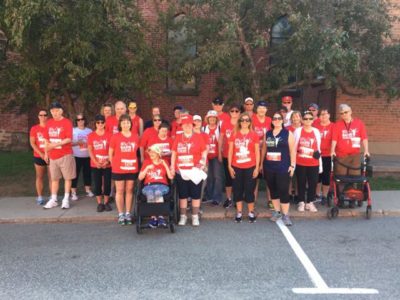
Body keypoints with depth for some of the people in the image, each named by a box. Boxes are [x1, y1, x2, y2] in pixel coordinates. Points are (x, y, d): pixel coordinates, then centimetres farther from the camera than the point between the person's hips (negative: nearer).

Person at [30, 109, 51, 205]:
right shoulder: (34, 128, 4)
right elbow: (32, 143, 0)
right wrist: (41, 154, -12)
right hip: (38, 157, 1)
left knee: (51, 177, -1)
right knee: (39, 177, 4)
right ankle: (40, 197, 8)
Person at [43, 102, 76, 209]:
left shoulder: (67, 122, -8)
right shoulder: (49, 123, 8)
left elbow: (69, 139, -15)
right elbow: (47, 139, 14)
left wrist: (56, 144, -23)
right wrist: (46, 152, 12)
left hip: (65, 155, -5)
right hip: (53, 155, 5)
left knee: (67, 177, 3)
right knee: (54, 178, 11)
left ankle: (66, 200, 11)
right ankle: (53, 200, 19)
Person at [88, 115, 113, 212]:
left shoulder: (109, 135, 0)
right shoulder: (91, 135, 2)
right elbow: (90, 150, -1)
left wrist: (107, 161, -13)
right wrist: (95, 162, -11)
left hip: (107, 164, 0)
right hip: (95, 165, 0)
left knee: (107, 184, 2)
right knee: (97, 184, 4)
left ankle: (106, 202, 16)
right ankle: (99, 203, 14)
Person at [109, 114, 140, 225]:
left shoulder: (136, 137, 2)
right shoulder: (115, 137, -4)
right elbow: (110, 153, 2)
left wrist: (135, 162, 5)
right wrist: (114, 164, 2)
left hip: (132, 168, 2)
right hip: (118, 169, -2)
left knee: (129, 191, 8)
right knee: (120, 191, 4)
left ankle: (128, 214, 17)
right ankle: (121, 214, 13)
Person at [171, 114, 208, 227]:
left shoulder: (198, 137, 0)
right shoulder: (178, 138, 6)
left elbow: (204, 152, 2)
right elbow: (174, 153, 10)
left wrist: (202, 164, -9)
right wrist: (172, 167, 4)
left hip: (195, 171, -2)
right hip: (181, 171, 2)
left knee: (196, 195, 5)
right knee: (182, 195, 10)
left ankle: (195, 217, 16)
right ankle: (183, 216, 21)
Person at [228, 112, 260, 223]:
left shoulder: (254, 135, 0)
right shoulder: (234, 135, 3)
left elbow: (257, 152, 2)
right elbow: (230, 151, 5)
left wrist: (257, 167, -3)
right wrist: (229, 166, 0)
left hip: (250, 167, -1)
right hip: (236, 167, 1)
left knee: (249, 190, 3)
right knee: (237, 190, 7)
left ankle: (251, 213, 15)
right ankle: (239, 213, 16)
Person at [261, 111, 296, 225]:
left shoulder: (288, 133, -1)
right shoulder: (267, 133, 10)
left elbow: (292, 150, -3)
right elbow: (264, 149, 14)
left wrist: (292, 165, -8)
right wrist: (261, 164, 12)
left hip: (283, 167, -4)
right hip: (269, 167, 4)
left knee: (283, 191, -4)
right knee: (273, 190, 11)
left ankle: (285, 214, 5)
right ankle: (277, 211, 25)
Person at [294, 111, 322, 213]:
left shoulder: (316, 131, 5)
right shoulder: (298, 131, -1)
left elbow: (318, 148, 9)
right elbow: (294, 147, 2)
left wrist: (320, 165, 8)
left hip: (313, 163, 2)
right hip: (300, 163, -2)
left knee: (313, 183, 4)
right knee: (301, 183, 7)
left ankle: (310, 202, 19)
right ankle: (301, 202, 21)